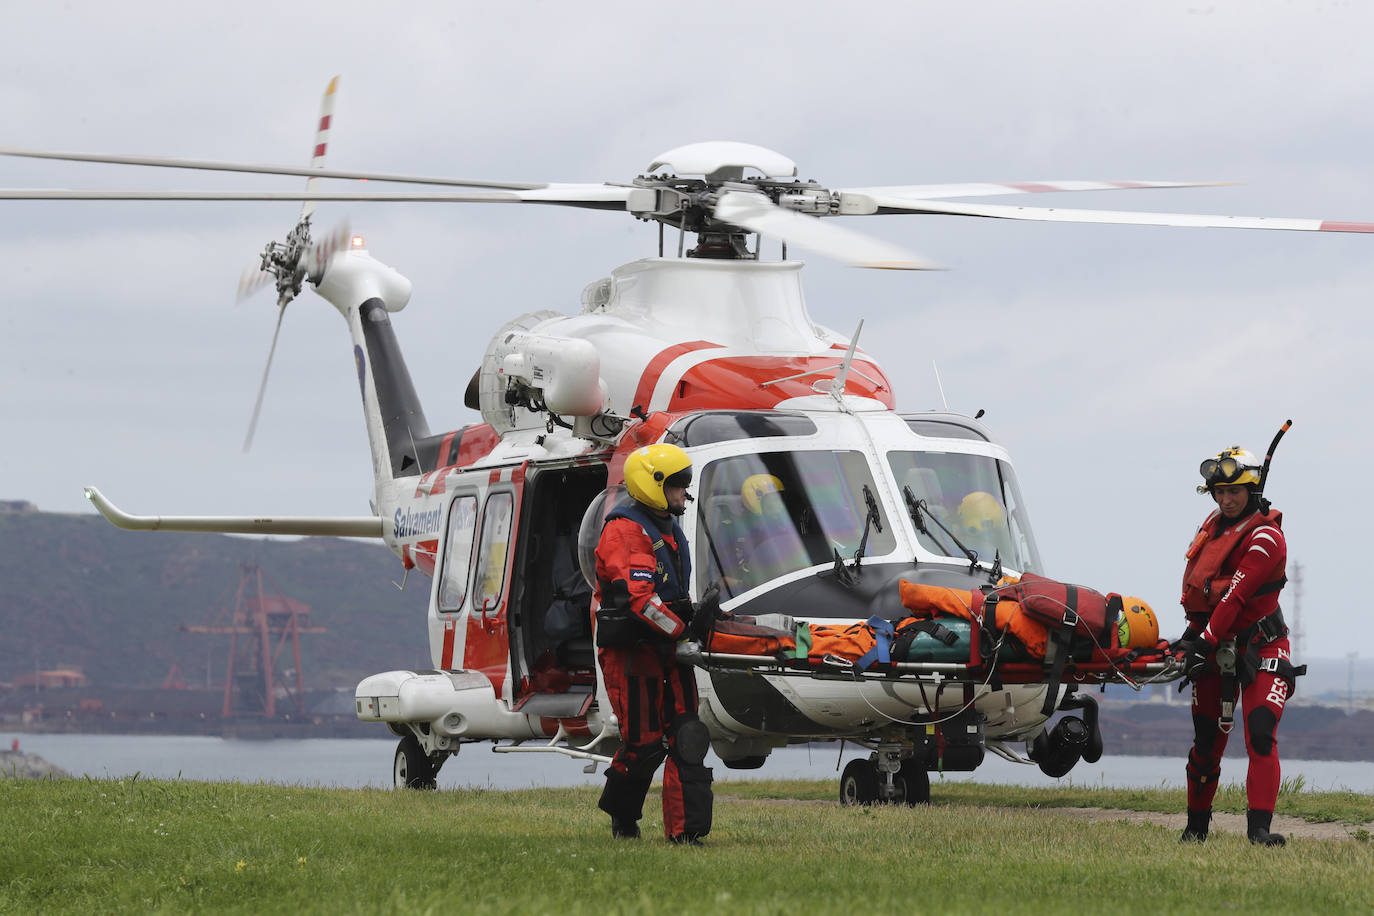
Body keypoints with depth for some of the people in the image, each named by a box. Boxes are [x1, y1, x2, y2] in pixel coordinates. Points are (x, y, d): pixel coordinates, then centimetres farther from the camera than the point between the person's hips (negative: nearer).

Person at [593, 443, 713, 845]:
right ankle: (622, 816, 18)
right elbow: (638, 597, -23)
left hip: (666, 647, 9)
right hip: (629, 649, -9)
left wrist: (690, 609, 11)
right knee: (644, 743, -5)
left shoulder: (669, 530, 19)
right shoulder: (625, 530, -13)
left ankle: (686, 828, -4)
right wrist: (682, 630, -21)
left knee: (685, 736, -2)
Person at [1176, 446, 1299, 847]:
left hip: (1259, 647, -6)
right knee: (1207, 740, 7)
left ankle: (1259, 827, -24)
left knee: (1261, 734, -20)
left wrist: (1206, 641, -28)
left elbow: (1235, 596, -23)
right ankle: (1196, 826, 21)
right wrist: (1195, 630, 17)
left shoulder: (1265, 538, -16)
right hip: (1216, 645, 6)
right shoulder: (1215, 523, 8)